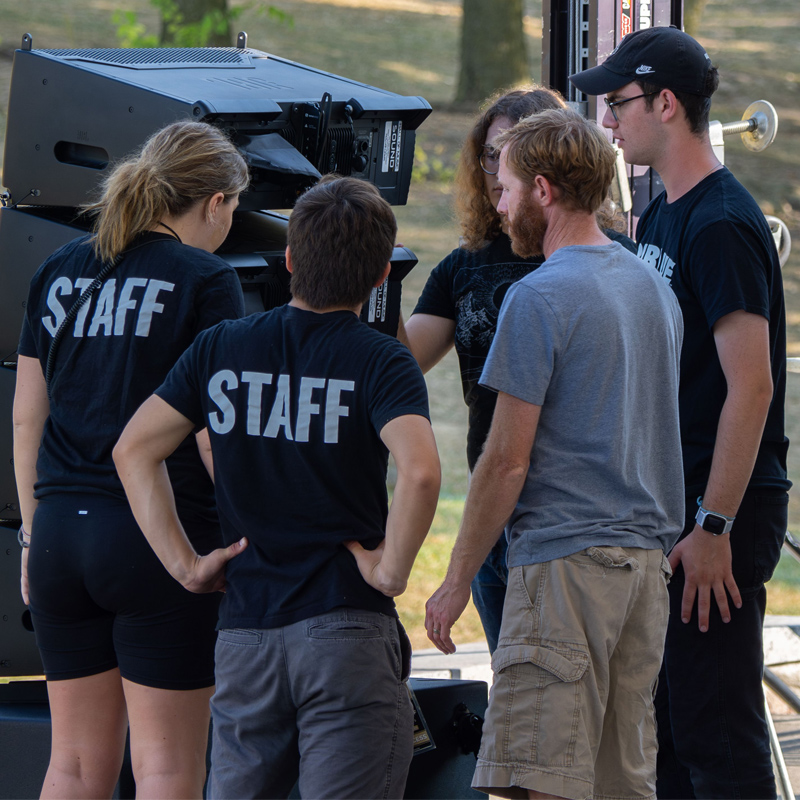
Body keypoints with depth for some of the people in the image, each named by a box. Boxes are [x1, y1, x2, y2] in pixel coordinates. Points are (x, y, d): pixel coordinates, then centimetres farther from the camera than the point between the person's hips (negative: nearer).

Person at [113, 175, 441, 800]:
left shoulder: (221, 349, 5)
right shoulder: (381, 362, -8)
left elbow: (134, 450, 5)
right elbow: (419, 471, -25)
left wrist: (185, 563, 6)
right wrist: (392, 570, -11)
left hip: (244, 633, 4)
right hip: (347, 629, -4)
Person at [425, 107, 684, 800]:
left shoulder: (539, 298, -11)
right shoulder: (653, 287, 15)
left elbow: (507, 462, -11)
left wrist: (457, 580, -5)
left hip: (565, 560, -9)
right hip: (648, 557, 9)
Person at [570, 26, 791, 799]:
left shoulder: (722, 225, -16)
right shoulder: (660, 215, 15)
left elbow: (750, 387, -20)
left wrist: (714, 526, -22)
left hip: (725, 505, -10)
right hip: (664, 504, 10)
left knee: (716, 728, -7)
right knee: (665, 718, 14)